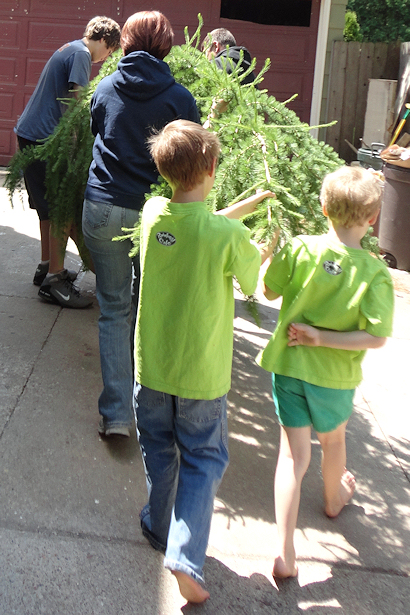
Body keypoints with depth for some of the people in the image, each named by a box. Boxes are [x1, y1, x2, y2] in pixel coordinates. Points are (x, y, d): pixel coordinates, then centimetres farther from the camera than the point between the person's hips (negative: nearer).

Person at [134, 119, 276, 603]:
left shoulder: (152, 214, -8)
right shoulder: (230, 236, -21)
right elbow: (251, 280, -2)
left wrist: (247, 204, 14)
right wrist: (266, 250, 18)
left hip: (152, 364, 4)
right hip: (201, 372, -4)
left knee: (159, 453, 23)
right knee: (203, 460, 11)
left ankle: (160, 529, 40)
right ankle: (185, 555, 2)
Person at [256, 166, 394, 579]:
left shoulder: (300, 249, -15)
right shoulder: (375, 273, -18)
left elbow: (270, 291, -1)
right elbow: (376, 337, -21)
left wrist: (276, 249, 10)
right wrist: (322, 337, -15)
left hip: (288, 364, 1)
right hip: (334, 376, -1)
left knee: (293, 454, 7)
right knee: (332, 440, 27)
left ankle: (284, 552, 3)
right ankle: (334, 499, 56)